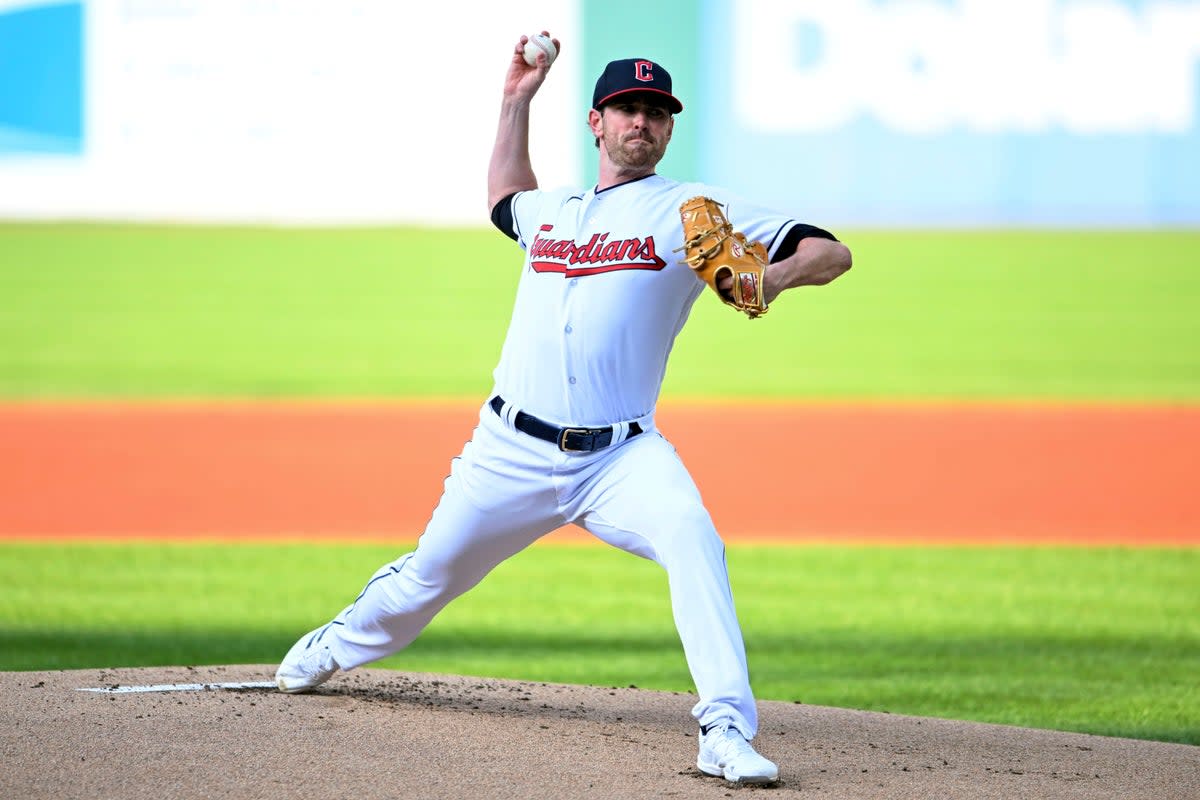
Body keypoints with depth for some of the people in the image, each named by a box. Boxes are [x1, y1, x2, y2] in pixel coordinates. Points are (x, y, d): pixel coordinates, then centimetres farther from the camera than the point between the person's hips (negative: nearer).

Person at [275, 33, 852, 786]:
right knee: (429, 576, 12)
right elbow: (506, 197, 44)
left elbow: (831, 253, -3)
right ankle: (340, 645, 44)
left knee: (693, 540, -31)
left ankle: (727, 730, -36)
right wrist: (517, 101, 34)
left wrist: (770, 277, -24)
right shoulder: (552, 210, 17)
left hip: (622, 457, -4)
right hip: (512, 453, 4)